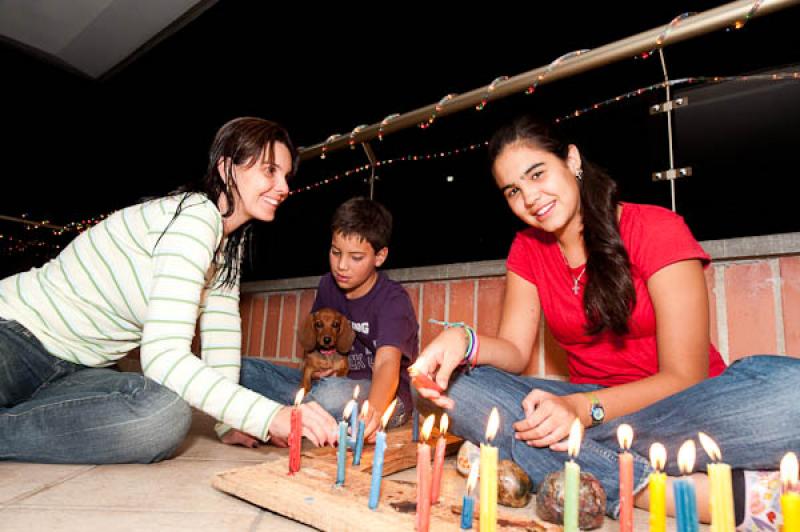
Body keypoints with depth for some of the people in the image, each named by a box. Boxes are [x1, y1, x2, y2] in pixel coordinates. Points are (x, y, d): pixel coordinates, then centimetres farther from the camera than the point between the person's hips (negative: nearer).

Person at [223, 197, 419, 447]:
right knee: (243, 369, -6)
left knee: (335, 393, -41)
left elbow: (387, 363, -32)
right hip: (333, 380, 6)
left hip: (386, 397, -6)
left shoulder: (393, 300, -17)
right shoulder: (329, 284, 3)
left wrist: (374, 409, -53)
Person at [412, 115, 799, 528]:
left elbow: (684, 378, -14)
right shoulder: (527, 249, 4)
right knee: (454, 383, -21)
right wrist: (464, 341, -25)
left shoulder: (656, 229, -11)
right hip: (585, 406, 4)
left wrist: (584, 409, -30)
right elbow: (515, 352, -3)